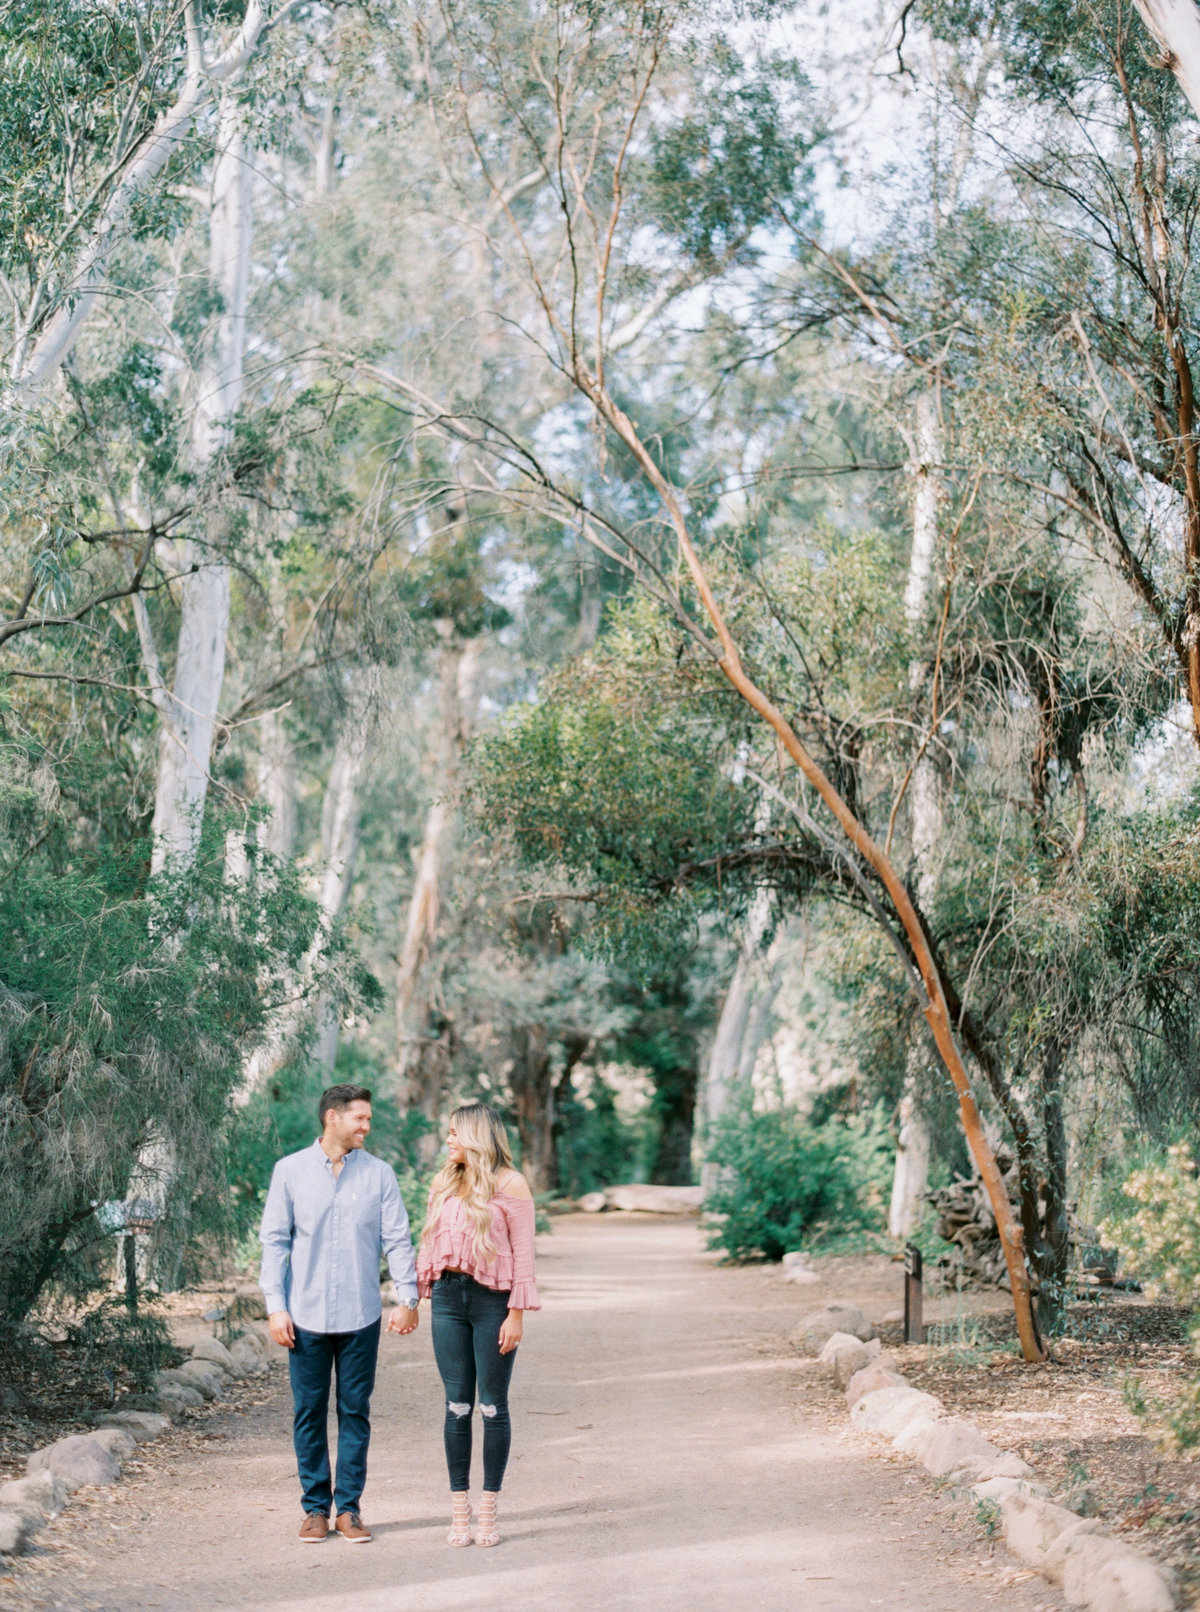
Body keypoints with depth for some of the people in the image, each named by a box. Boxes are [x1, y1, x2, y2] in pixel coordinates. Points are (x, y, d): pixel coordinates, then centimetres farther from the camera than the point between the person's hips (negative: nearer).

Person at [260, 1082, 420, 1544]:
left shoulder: (379, 1174, 3)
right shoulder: (290, 1171, 2)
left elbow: (397, 1240, 4)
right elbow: (275, 1241, 2)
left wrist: (408, 1298, -5)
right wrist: (276, 1307, -4)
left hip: (360, 1316, 1)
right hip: (307, 1316, 0)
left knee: (355, 1413, 5)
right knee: (309, 1415, 5)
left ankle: (349, 1507, 13)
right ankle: (316, 1507, 16)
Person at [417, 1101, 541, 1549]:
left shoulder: (510, 1184, -3)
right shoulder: (443, 1183, 12)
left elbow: (523, 1254, -4)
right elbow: (430, 1242, 14)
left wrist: (517, 1313, -10)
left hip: (492, 1299, -4)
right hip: (449, 1297, 4)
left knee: (492, 1406, 3)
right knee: (457, 1406, 5)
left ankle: (489, 1509, 11)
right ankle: (459, 1508, 11)